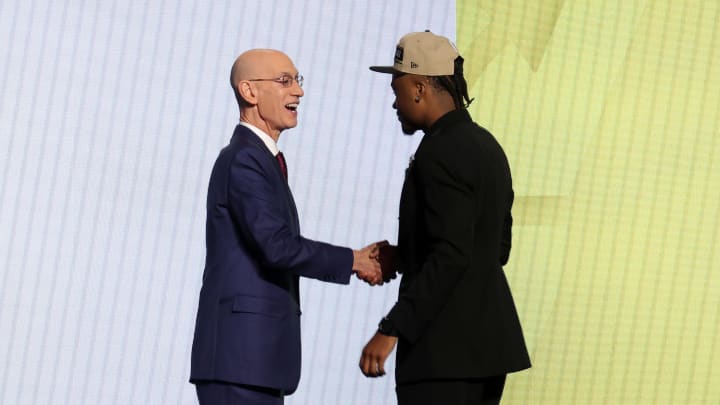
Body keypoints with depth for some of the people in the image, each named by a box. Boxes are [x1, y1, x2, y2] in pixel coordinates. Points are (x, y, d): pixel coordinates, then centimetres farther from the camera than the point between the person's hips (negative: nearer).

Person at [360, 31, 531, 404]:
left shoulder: (440, 154, -15)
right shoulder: (486, 146, 14)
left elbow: (451, 256, -23)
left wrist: (391, 331, -23)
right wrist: (403, 257, 13)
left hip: (444, 349, -10)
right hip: (486, 342, 10)